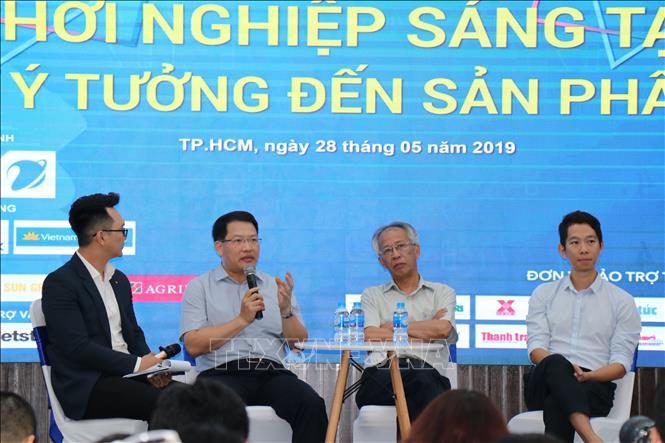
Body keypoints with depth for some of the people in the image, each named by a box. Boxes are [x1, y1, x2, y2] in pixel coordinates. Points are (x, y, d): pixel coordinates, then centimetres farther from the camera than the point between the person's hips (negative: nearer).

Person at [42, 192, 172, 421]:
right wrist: (136, 364, -17)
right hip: (87, 385, -8)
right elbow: (78, 347, -15)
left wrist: (152, 366, 0)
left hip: (125, 376, 8)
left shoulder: (119, 280, 19)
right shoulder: (59, 283, -8)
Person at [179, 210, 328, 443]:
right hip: (223, 372, -3)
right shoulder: (200, 287, 12)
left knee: (312, 404, -29)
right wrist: (242, 320, -7)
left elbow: (300, 344, 14)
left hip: (272, 373, 3)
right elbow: (193, 345, -2)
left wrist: (286, 310, -5)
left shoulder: (275, 287, 21)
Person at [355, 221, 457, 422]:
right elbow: (369, 336, 5)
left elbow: (442, 329, 1)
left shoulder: (442, 293, 24)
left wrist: (392, 327, 10)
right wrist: (424, 332, 6)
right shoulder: (372, 296, 26)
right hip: (381, 372, -1)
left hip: (426, 369, 1)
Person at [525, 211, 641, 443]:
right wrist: (564, 369, -18)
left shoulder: (622, 301, 14)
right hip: (544, 383, 1)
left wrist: (587, 376, -17)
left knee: (557, 406, -38)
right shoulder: (544, 294, 20)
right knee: (555, 364, -39)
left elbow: (621, 364, 5)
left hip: (594, 385, -1)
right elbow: (536, 348, 6)